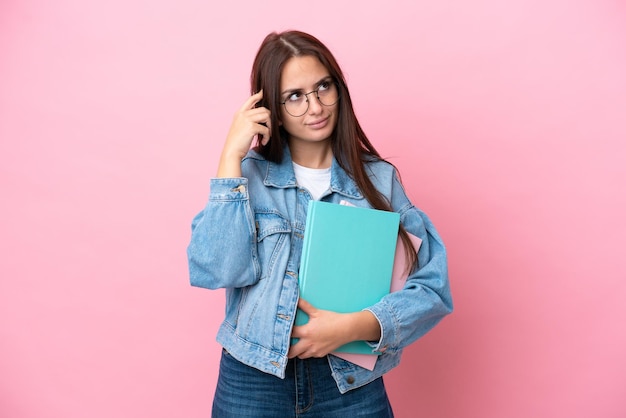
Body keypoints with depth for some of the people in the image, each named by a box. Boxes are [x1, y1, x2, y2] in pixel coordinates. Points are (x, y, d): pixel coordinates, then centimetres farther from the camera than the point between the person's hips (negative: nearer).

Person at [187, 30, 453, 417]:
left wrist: (356, 326, -19)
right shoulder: (249, 175, -2)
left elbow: (432, 286, -5)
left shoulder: (379, 178, -3)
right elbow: (216, 271, -17)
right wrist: (231, 157, -16)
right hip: (253, 380, 0)